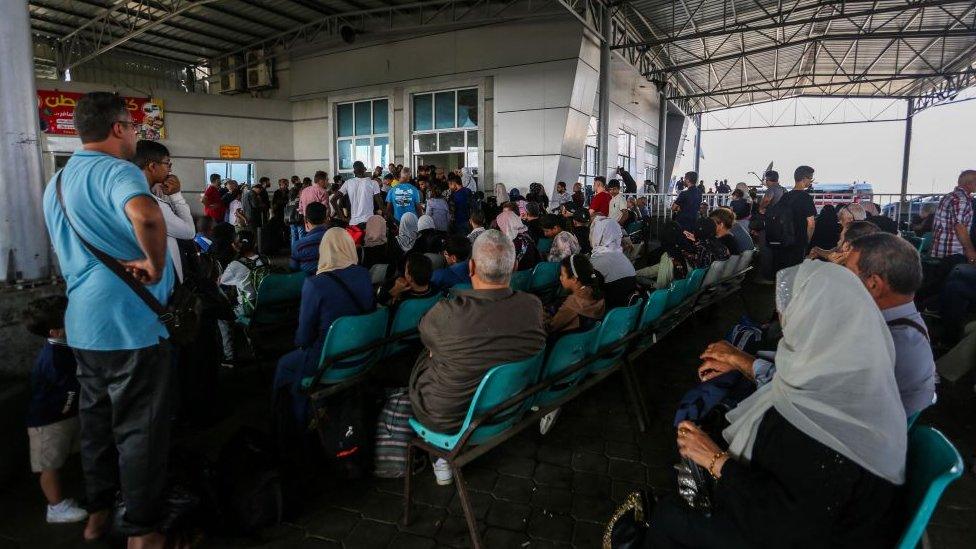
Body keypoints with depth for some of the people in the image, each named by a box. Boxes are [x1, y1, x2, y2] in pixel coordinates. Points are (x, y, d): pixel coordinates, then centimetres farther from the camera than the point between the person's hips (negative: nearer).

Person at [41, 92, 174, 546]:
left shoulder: (56, 183, 16)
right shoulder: (117, 171, -15)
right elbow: (146, 216, -38)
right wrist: (155, 265, -24)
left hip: (82, 323, 9)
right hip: (129, 321, -9)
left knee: (97, 419, 20)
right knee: (140, 428, 2)